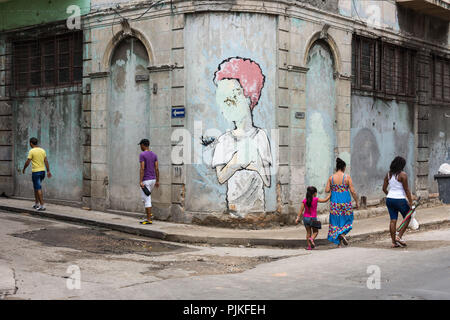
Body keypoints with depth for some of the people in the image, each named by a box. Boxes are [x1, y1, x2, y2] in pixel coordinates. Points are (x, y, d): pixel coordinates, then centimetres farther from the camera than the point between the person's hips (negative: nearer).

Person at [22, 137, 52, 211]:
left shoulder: (31, 151, -10)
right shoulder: (42, 150, 8)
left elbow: (27, 162, -11)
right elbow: (46, 161, 5)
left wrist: (24, 169, 5)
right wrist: (48, 171, 5)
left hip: (36, 172, -7)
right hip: (42, 171, 7)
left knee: (38, 188, -5)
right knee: (36, 187, 19)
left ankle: (42, 206, -10)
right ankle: (37, 204, 23)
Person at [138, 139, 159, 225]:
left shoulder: (142, 155, -12)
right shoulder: (154, 155, 7)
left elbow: (142, 168, -19)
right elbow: (156, 168, 6)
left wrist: (140, 181, -21)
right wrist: (157, 181, 9)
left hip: (145, 180, -7)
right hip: (153, 180, 7)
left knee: (147, 200, -3)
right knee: (146, 197, 22)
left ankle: (149, 219, -2)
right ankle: (149, 214, 14)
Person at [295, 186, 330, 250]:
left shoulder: (304, 200, -1)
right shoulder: (315, 199, -9)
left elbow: (301, 210, -4)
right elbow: (325, 200, -2)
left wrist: (298, 218, -1)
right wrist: (330, 194, 13)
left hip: (305, 218, 3)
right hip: (313, 218, -3)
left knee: (308, 232, 12)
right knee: (315, 231, 14)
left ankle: (309, 246, 8)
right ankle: (312, 238, -15)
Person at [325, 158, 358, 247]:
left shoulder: (331, 177, -2)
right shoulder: (347, 177, -7)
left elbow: (326, 190, -2)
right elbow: (352, 191, -8)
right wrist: (356, 202, 2)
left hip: (334, 203, 2)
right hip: (345, 202, -2)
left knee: (335, 221, 11)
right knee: (347, 220, 17)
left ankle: (338, 243, 10)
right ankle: (342, 234, -9)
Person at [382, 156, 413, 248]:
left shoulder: (388, 174, 7)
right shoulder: (403, 174, -11)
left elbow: (384, 188, 10)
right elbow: (406, 190, -11)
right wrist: (410, 202, -5)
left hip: (389, 199, 6)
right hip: (400, 200, -6)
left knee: (393, 220, 7)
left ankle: (394, 242, 8)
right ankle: (399, 236, 5)